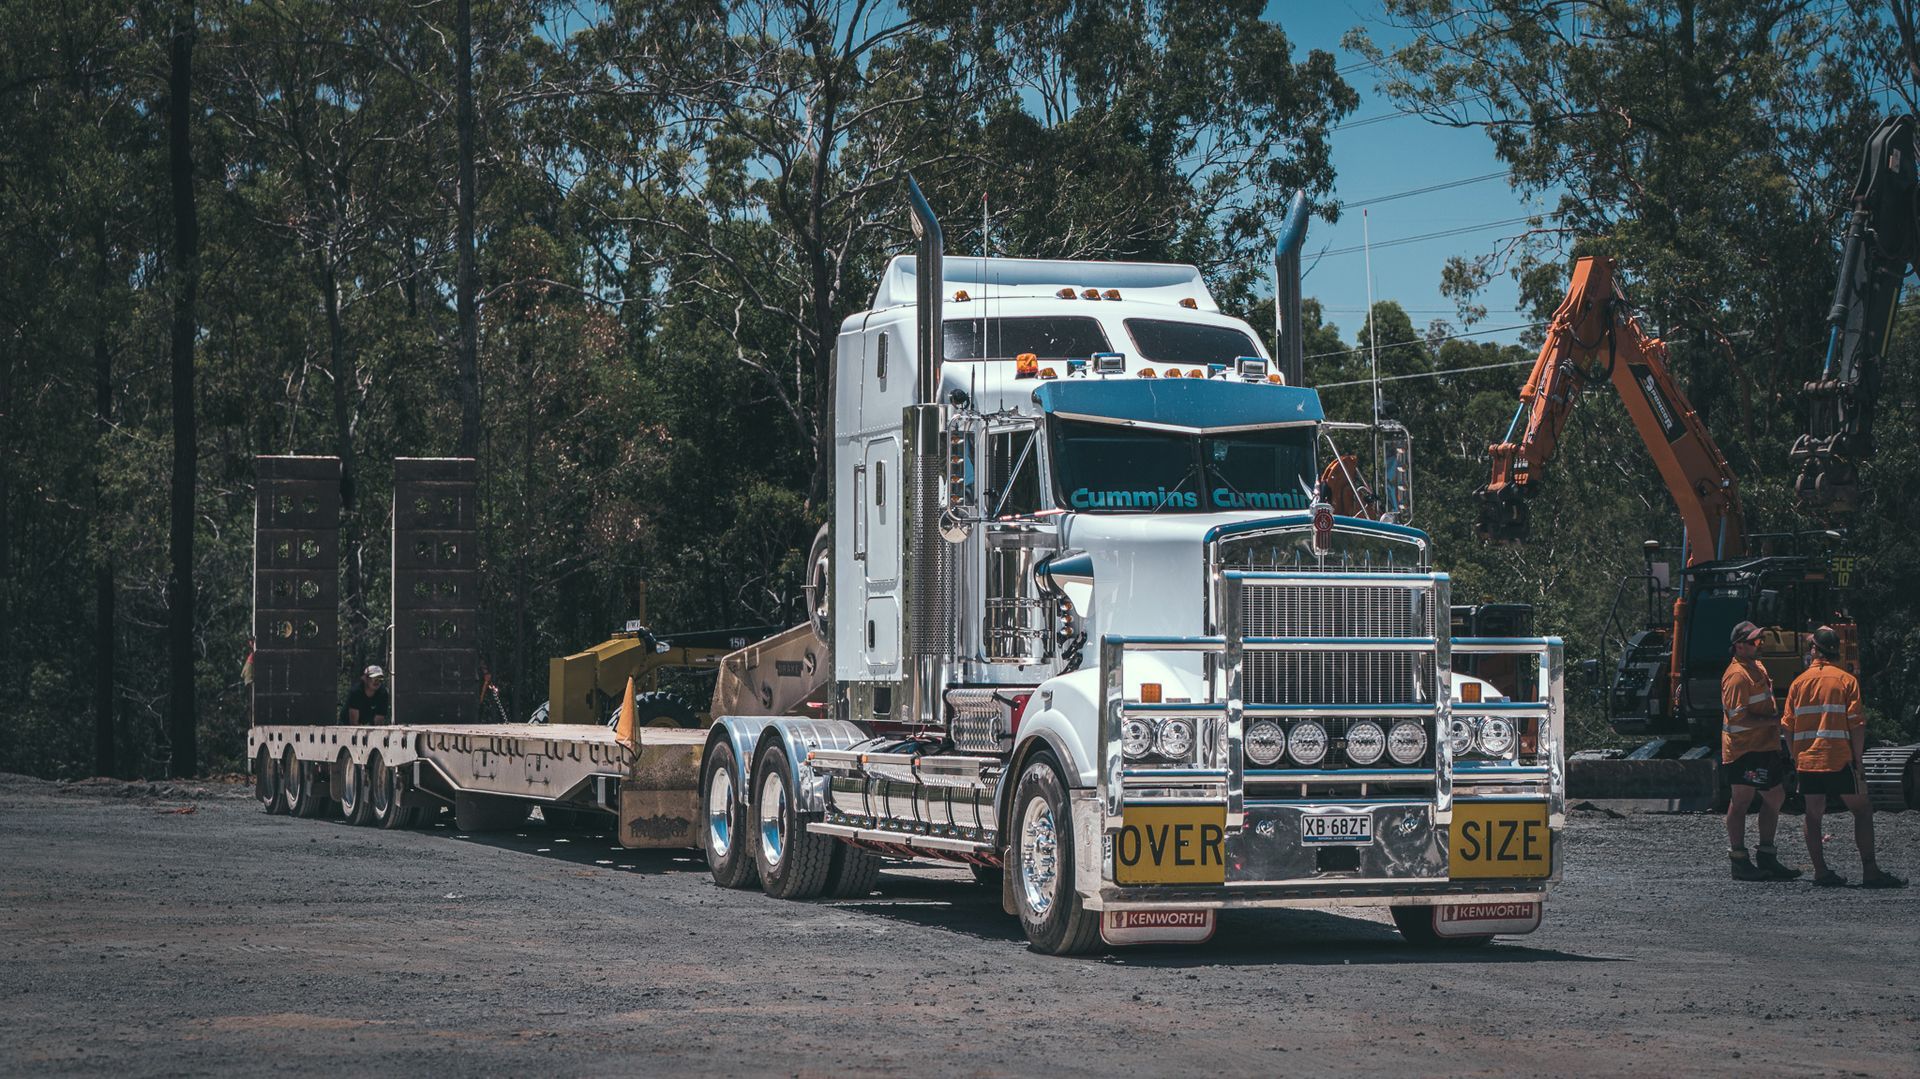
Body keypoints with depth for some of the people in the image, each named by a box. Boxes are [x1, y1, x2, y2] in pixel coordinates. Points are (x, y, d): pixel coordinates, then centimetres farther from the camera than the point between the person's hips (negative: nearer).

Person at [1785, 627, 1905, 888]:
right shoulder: (1846, 681, -3)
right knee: (1862, 810, 3)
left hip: (1807, 760, 4)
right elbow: (1857, 726, -7)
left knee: (1813, 816, 9)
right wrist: (1857, 761, -1)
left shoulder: (1798, 683, 7)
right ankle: (1870, 871, -4)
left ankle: (1820, 871, 6)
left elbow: (1789, 729, 8)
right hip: (1839, 759, -3)